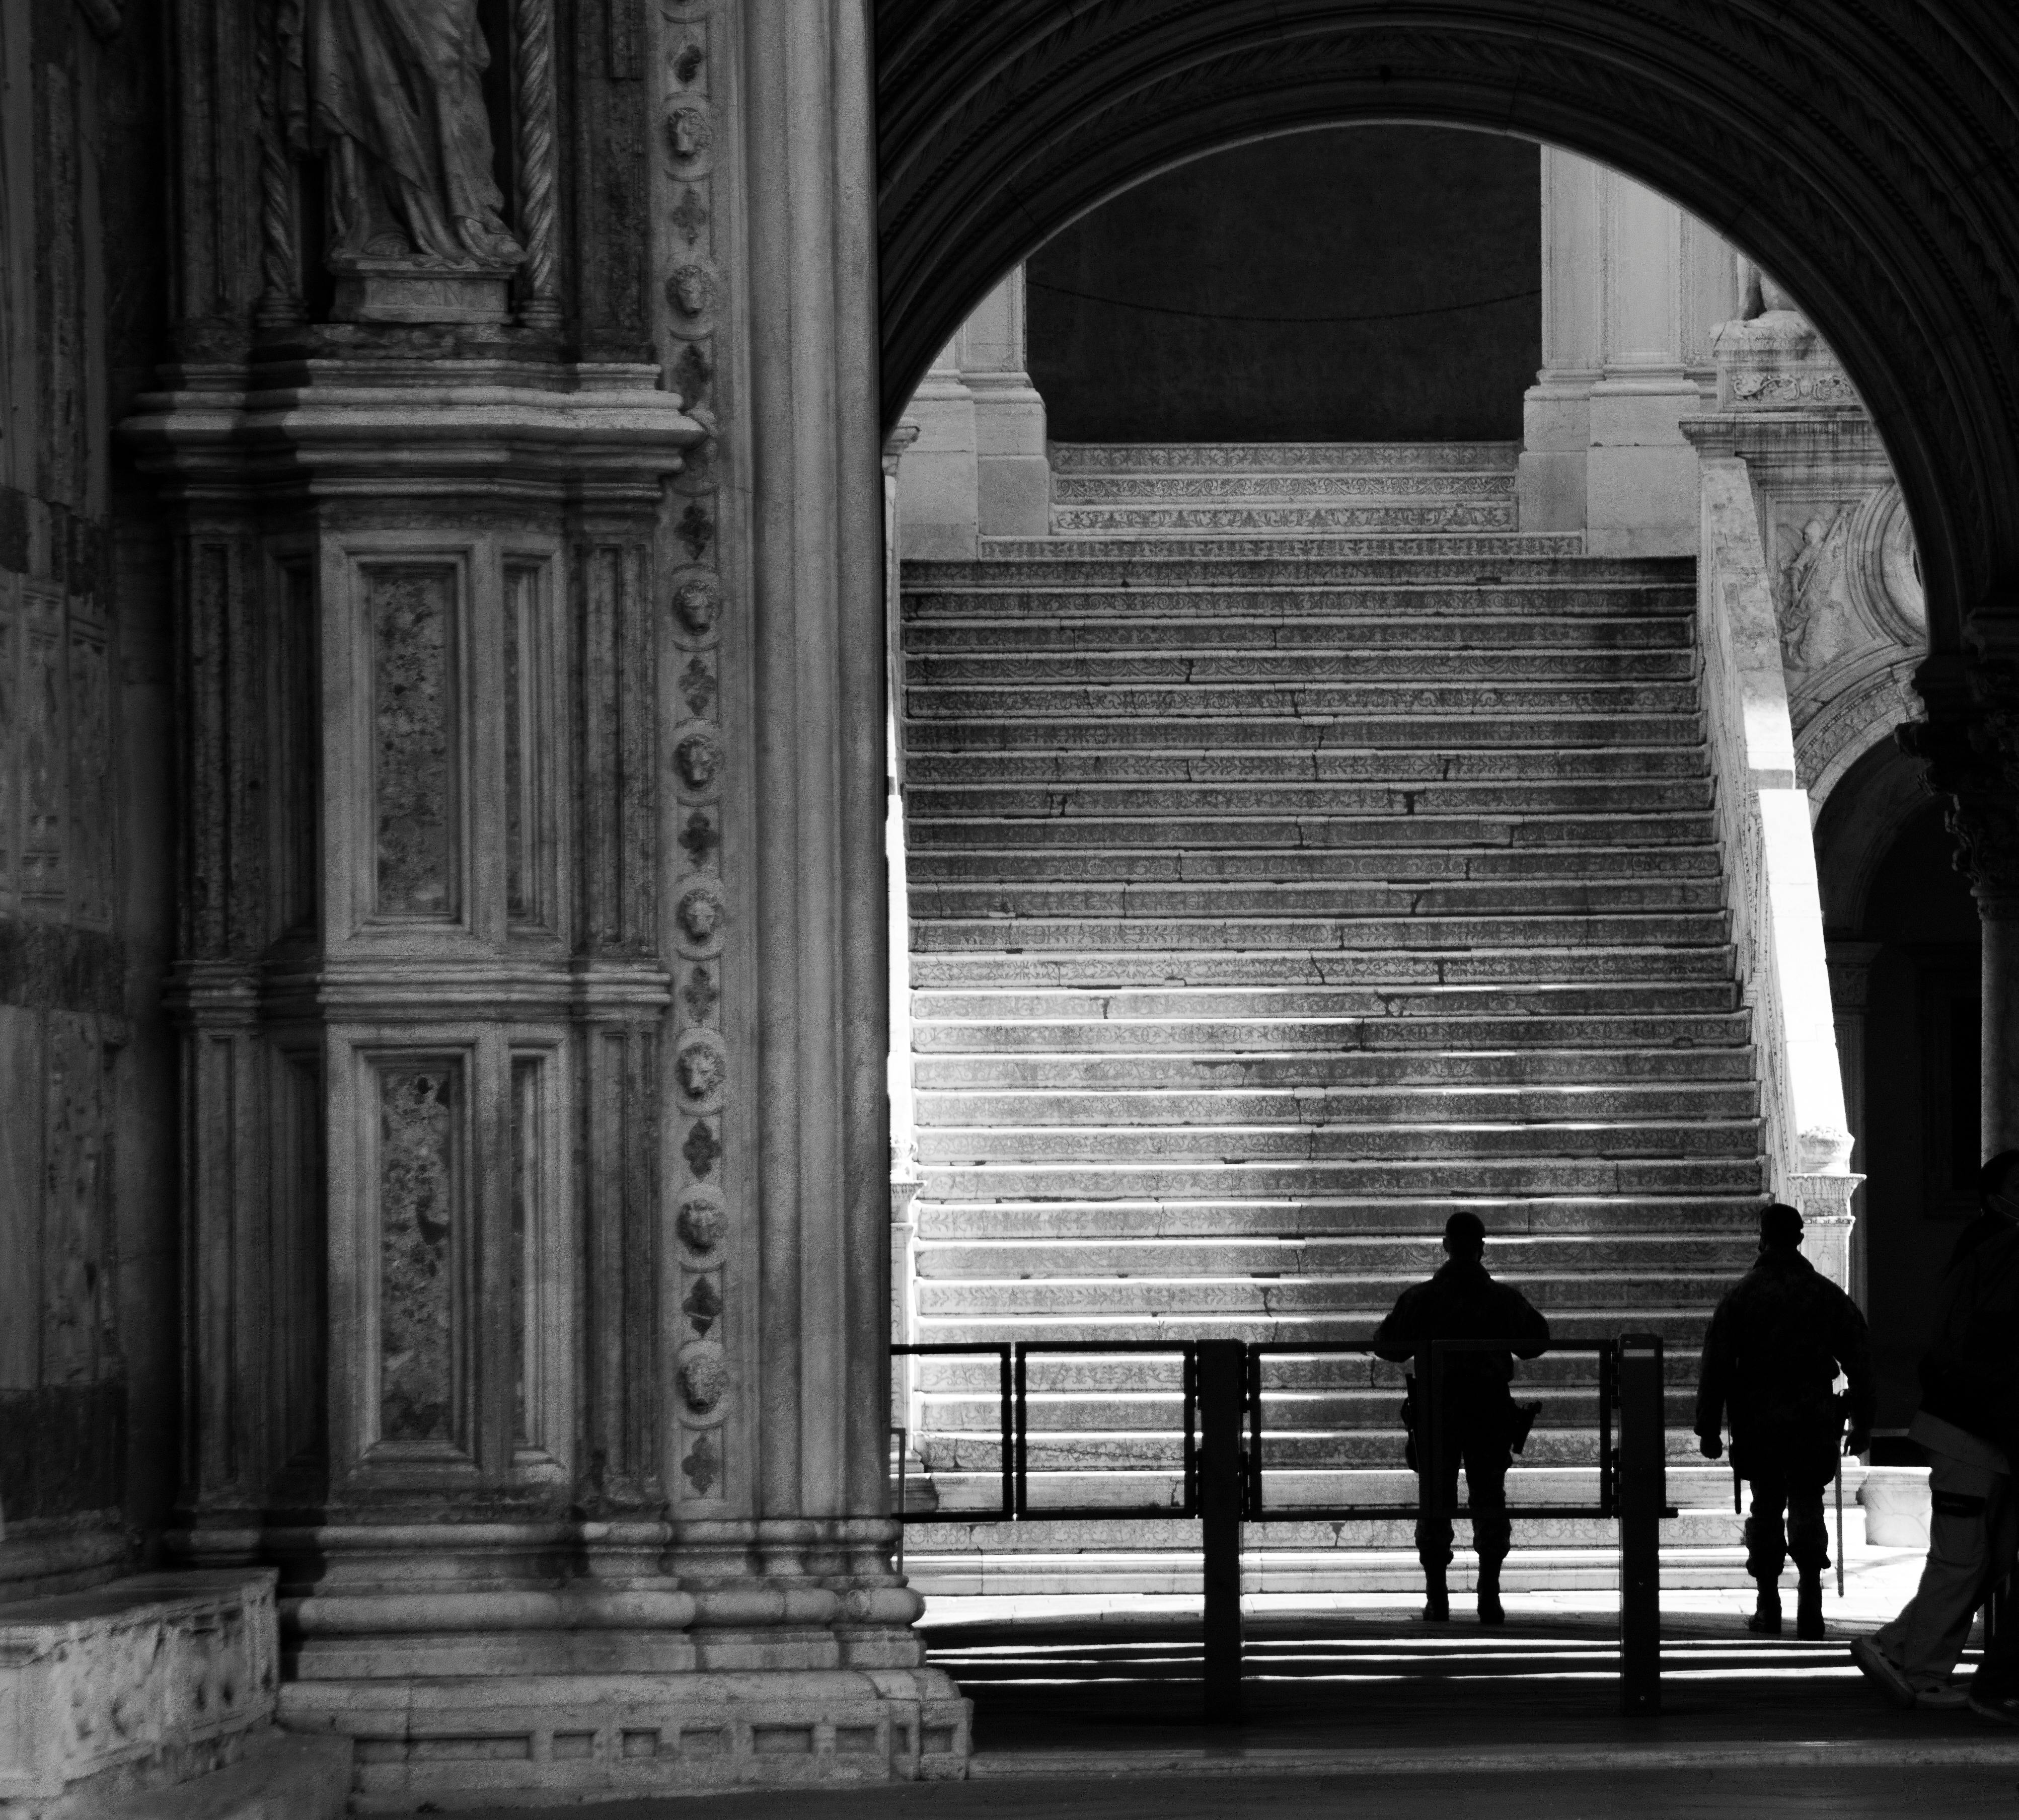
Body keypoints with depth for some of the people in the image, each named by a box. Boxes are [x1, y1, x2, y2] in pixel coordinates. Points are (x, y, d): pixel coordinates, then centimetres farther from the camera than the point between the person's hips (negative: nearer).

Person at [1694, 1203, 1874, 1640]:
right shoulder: (1828, 1296, 2)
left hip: (1757, 1424, -1)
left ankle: (1768, 1606, 10)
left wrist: (1708, 1429, 2)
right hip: (1815, 1423, 1)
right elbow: (1860, 1361, 5)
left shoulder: (1740, 1297, -2)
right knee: (1807, 1506, 6)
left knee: (1766, 1508, 10)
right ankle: (1810, 1599, -9)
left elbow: (1715, 1368, -3)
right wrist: (1862, 1423, 12)